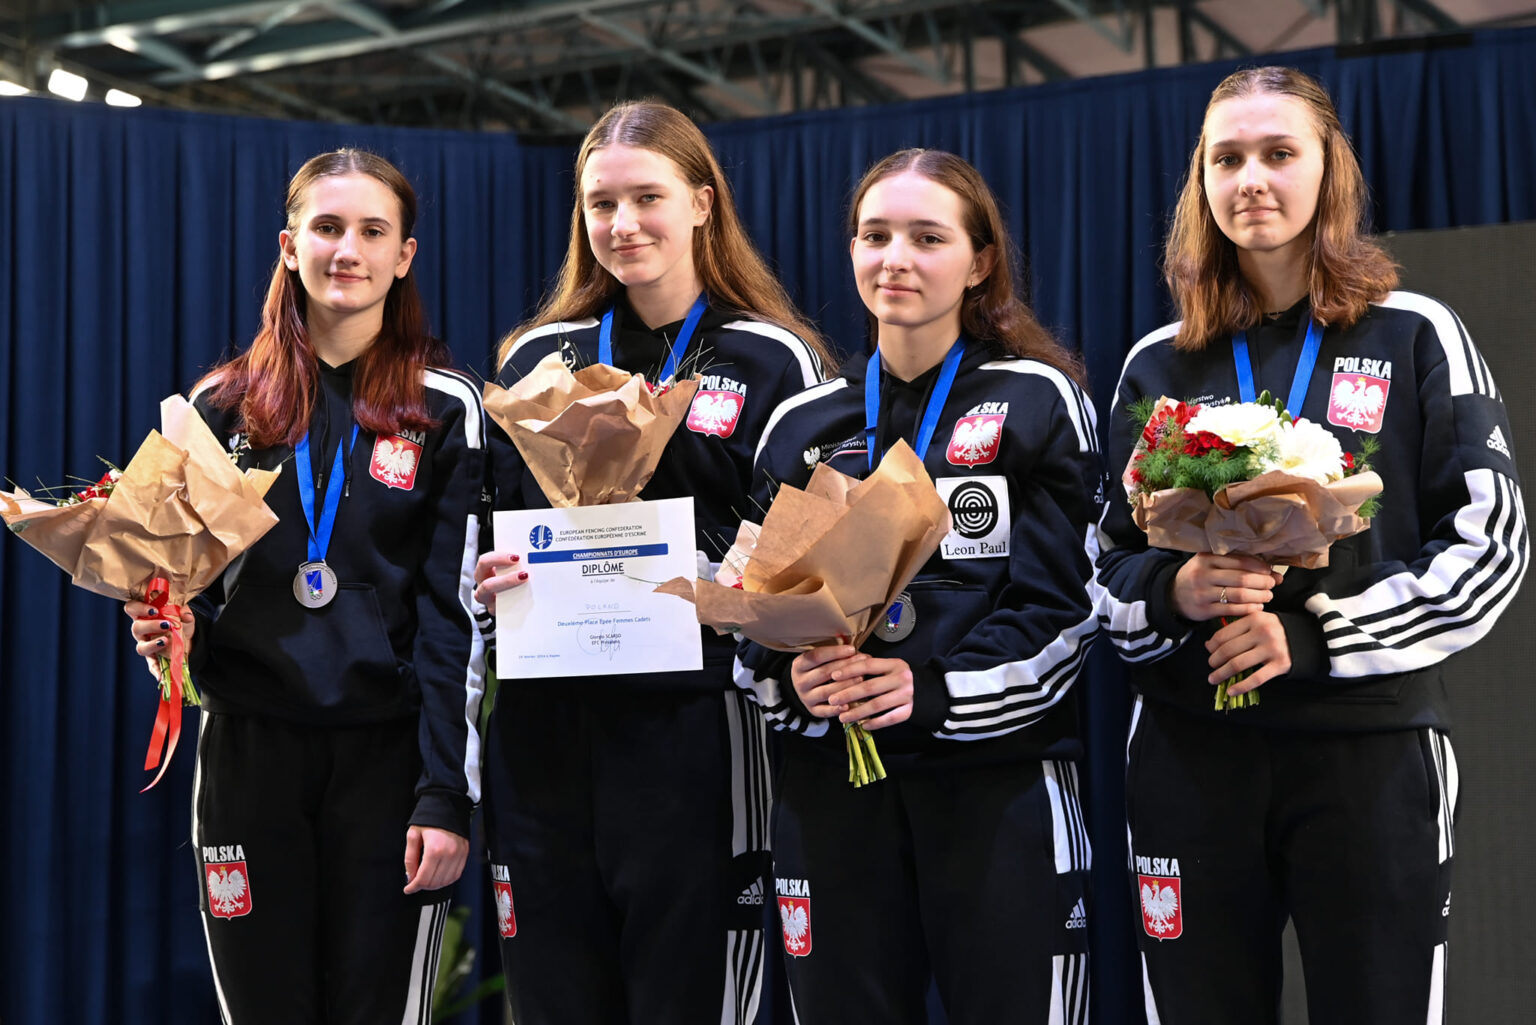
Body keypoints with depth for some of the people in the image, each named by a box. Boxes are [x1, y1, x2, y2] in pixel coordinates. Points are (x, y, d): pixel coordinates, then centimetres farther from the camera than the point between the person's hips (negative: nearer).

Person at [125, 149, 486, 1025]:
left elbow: (459, 615, -3)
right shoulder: (223, 405, 8)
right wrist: (171, 630, -6)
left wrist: (449, 794, -9)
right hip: (250, 751, 3)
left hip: (387, 755, -2)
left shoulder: (445, 410, 0)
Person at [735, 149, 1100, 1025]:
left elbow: (1063, 602, -5)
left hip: (1001, 780, -3)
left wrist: (932, 689, -19)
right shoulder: (803, 426, 12)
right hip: (831, 787, 3)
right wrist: (790, 680, -10)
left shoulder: (1038, 402, 3)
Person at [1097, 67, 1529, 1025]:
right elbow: (1112, 562, 13)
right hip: (1191, 752, 2)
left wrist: (1313, 636, -16)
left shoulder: (1415, 337, 2)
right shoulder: (1160, 364, 10)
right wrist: (1174, 593, -12)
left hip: (1371, 746, -2)